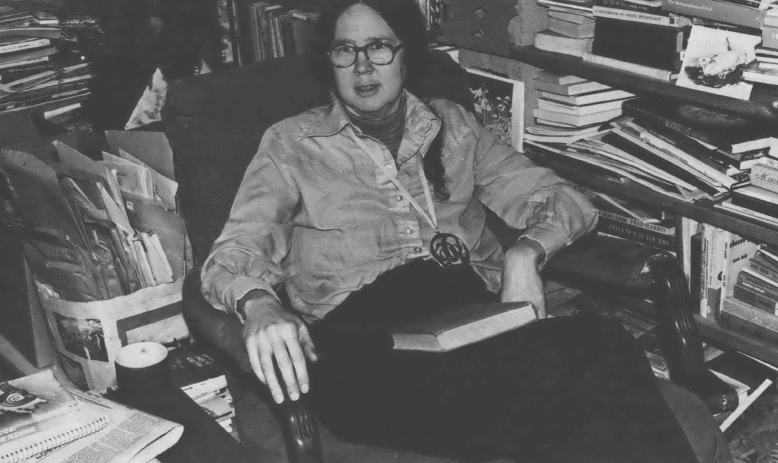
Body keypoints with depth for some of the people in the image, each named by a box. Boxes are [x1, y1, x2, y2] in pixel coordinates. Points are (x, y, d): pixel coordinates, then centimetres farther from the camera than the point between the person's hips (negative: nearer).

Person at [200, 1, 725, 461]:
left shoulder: (452, 125, 22)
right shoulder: (291, 144, 16)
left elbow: (565, 201, 18)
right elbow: (234, 254, 4)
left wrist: (525, 252, -6)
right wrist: (259, 306, -21)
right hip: (364, 335, -3)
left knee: (604, 347, -32)